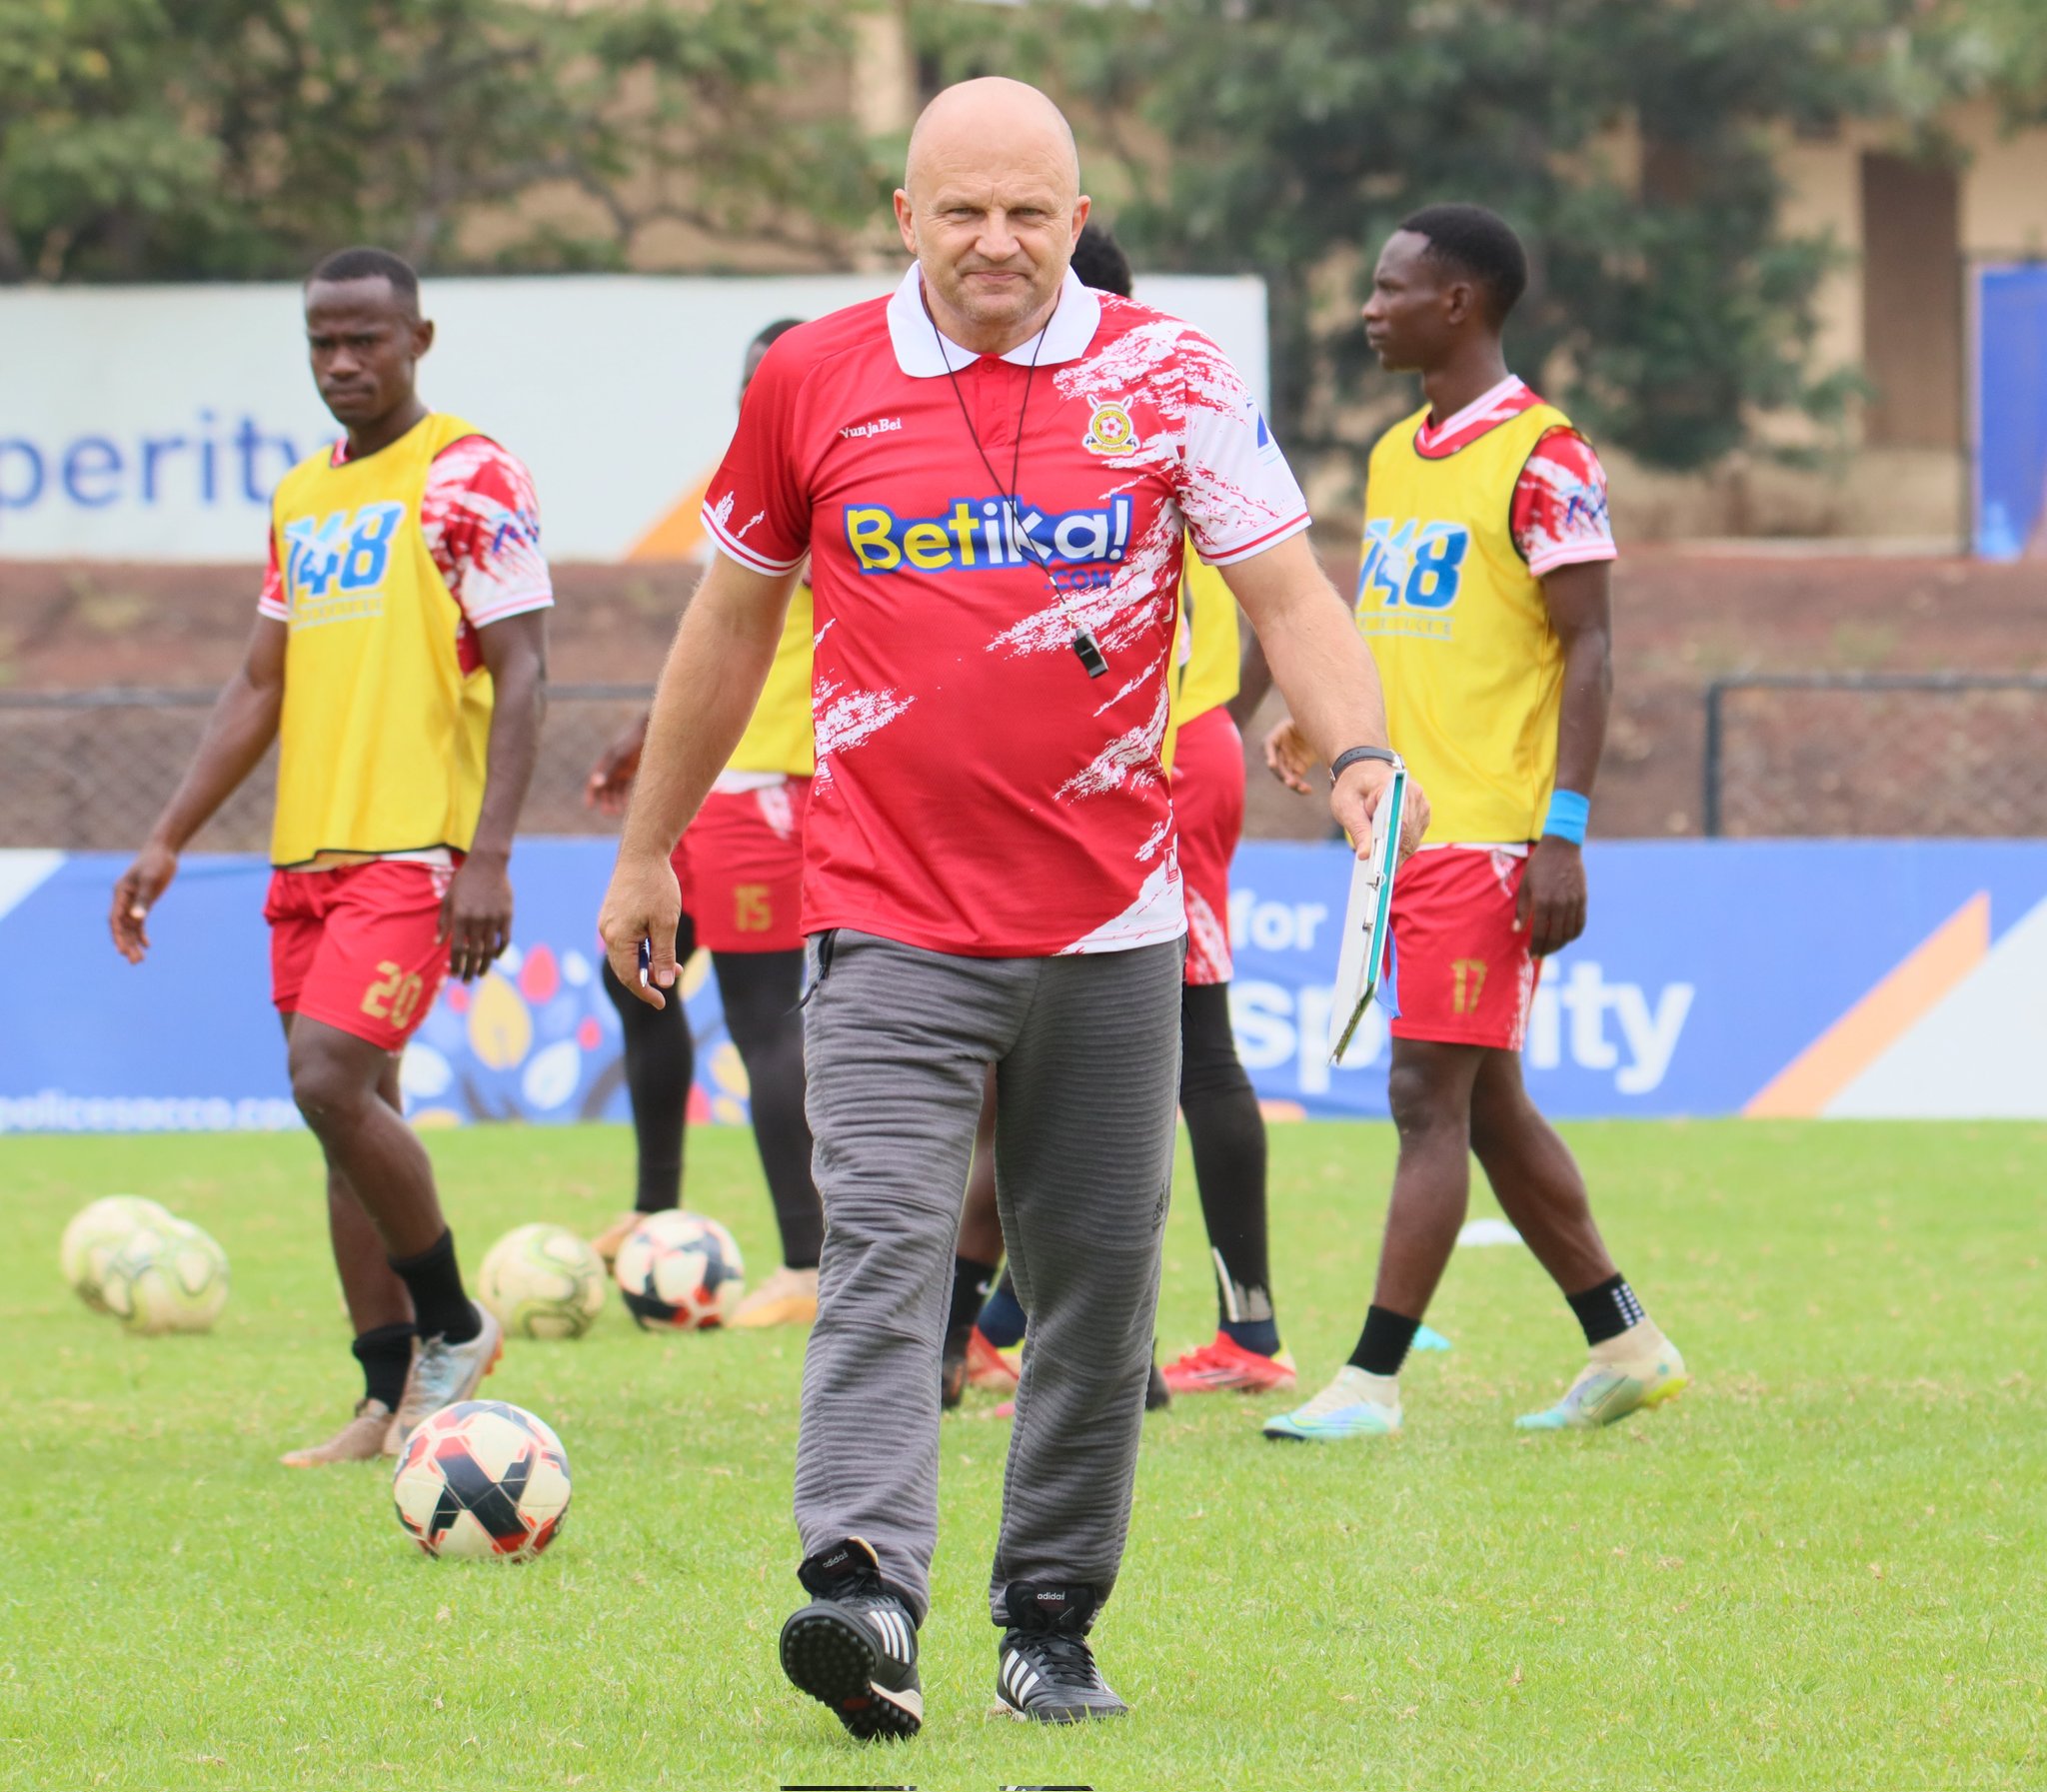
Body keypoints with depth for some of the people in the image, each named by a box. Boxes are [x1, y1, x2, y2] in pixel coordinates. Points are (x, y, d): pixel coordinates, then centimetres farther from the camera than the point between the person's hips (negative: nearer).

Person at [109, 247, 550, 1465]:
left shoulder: (471, 478, -6)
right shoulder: (302, 497, 17)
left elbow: (522, 672, -11)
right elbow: (261, 688, 22)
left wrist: (488, 858, -19)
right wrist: (168, 841, 17)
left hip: (413, 848, -8)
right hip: (307, 849, 8)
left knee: (333, 1081, -19)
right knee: (348, 1104, 6)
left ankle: (454, 1328, -1)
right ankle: (393, 1402, 9)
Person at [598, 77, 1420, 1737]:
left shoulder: (1168, 375, 1)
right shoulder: (812, 381, 3)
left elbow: (1289, 592, 0)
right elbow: (733, 621, 15)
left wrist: (1358, 749, -19)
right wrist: (647, 850, 20)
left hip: (1109, 917, 1)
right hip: (889, 919, -1)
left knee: (1099, 1276, 6)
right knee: (882, 1245, -16)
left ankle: (1052, 1620, 17)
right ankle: (865, 1592, -30)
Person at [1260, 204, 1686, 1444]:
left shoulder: (1541, 458, -11)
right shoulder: (1398, 456, 15)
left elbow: (1588, 651, -14)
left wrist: (1564, 834, -19)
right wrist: (1328, 726, 9)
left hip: (1489, 831, -9)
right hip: (1404, 828, 9)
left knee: (1431, 1096, -10)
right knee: (1487, 1105, 12)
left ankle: (1373, 1382, -10)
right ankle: (1627, 1347, 22)